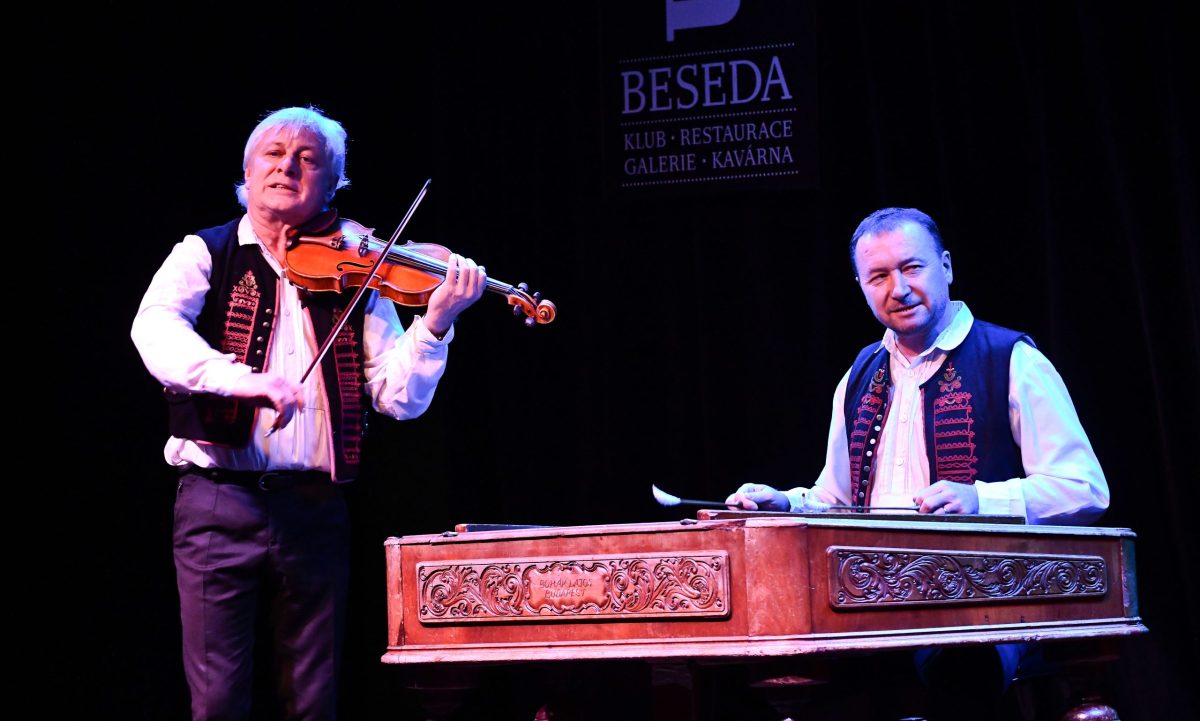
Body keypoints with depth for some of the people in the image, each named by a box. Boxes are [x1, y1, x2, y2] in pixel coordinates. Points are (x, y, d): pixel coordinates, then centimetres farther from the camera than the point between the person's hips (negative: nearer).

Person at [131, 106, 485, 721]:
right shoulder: (206, 255, 5)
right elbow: (154, 329, -16)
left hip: (316, 508, 2)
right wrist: (244, 378, -32)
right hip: (221, 501, -2)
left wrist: (435, 322, -15)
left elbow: (400, 397, 2)